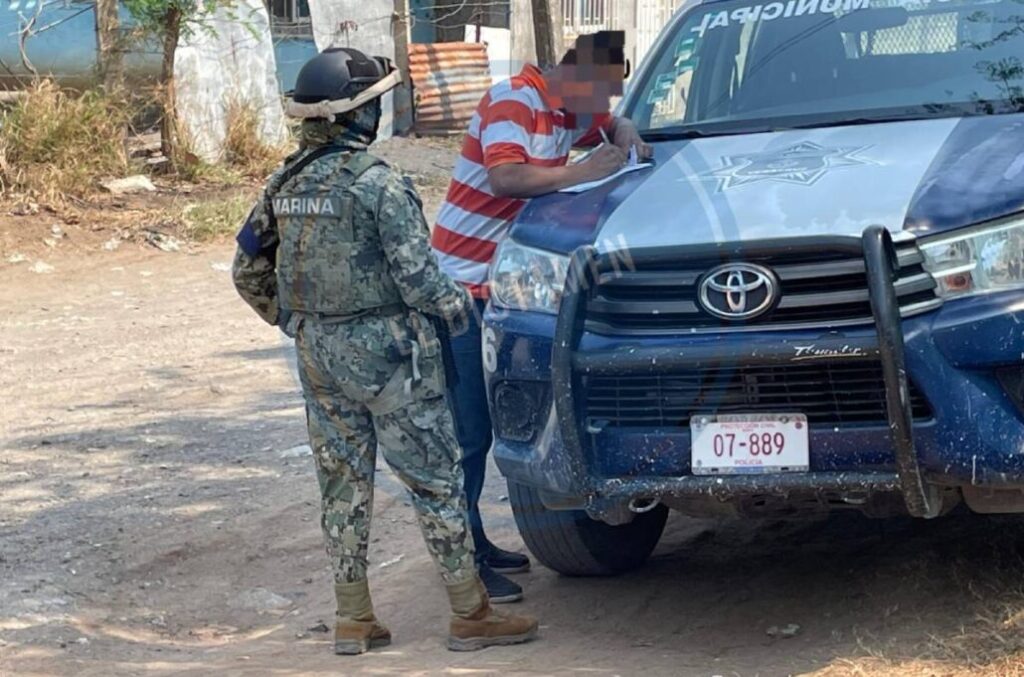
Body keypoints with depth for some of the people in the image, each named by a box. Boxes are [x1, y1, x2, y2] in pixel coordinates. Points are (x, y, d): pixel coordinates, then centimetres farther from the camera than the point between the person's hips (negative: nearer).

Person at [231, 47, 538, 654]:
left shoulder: (286, 185, 4)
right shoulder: (377, 184, -17)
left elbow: (248, 272, 11)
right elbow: (417, 278, -18)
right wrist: (458, 304, 1)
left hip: (320, 355, 7)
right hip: (387, 353, -7)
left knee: (344, 484, 14)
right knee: (436, 480, 3)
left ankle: (354, 619, 18)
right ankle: (471, 614, 8)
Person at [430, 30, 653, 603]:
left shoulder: (570, 111, 11)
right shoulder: (512, 103, -15)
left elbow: (612, 124, 32)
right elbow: (506, 175, -31)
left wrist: (625, 136, 8)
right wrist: (585, 172, -22)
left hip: (501, 290, 9)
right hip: (463, 286, -9)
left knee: (485, 425, 13)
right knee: (469, 430, -9)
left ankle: (475, 544, 21)